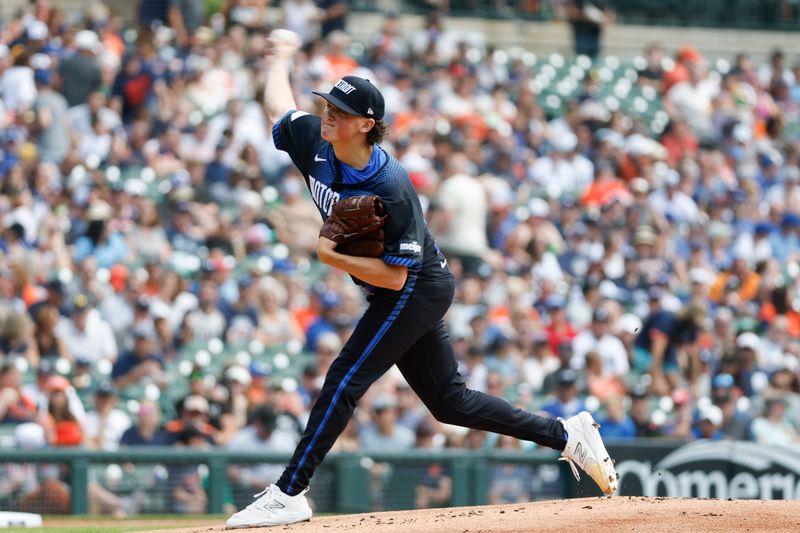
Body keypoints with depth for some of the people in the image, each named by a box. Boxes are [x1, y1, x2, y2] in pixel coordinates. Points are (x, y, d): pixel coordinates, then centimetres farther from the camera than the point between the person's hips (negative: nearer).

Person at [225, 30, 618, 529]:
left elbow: (394, 276, -29)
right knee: (449, 401, 12)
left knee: (345, 380, -15)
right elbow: (279, 103, 11)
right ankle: (566, 435, 19)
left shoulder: (391, 188, -30)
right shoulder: (314, 141, -10)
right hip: (398, 296, 9)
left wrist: (332, 257, -29)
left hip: (417, 288, -9)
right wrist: (281, 55, 28)